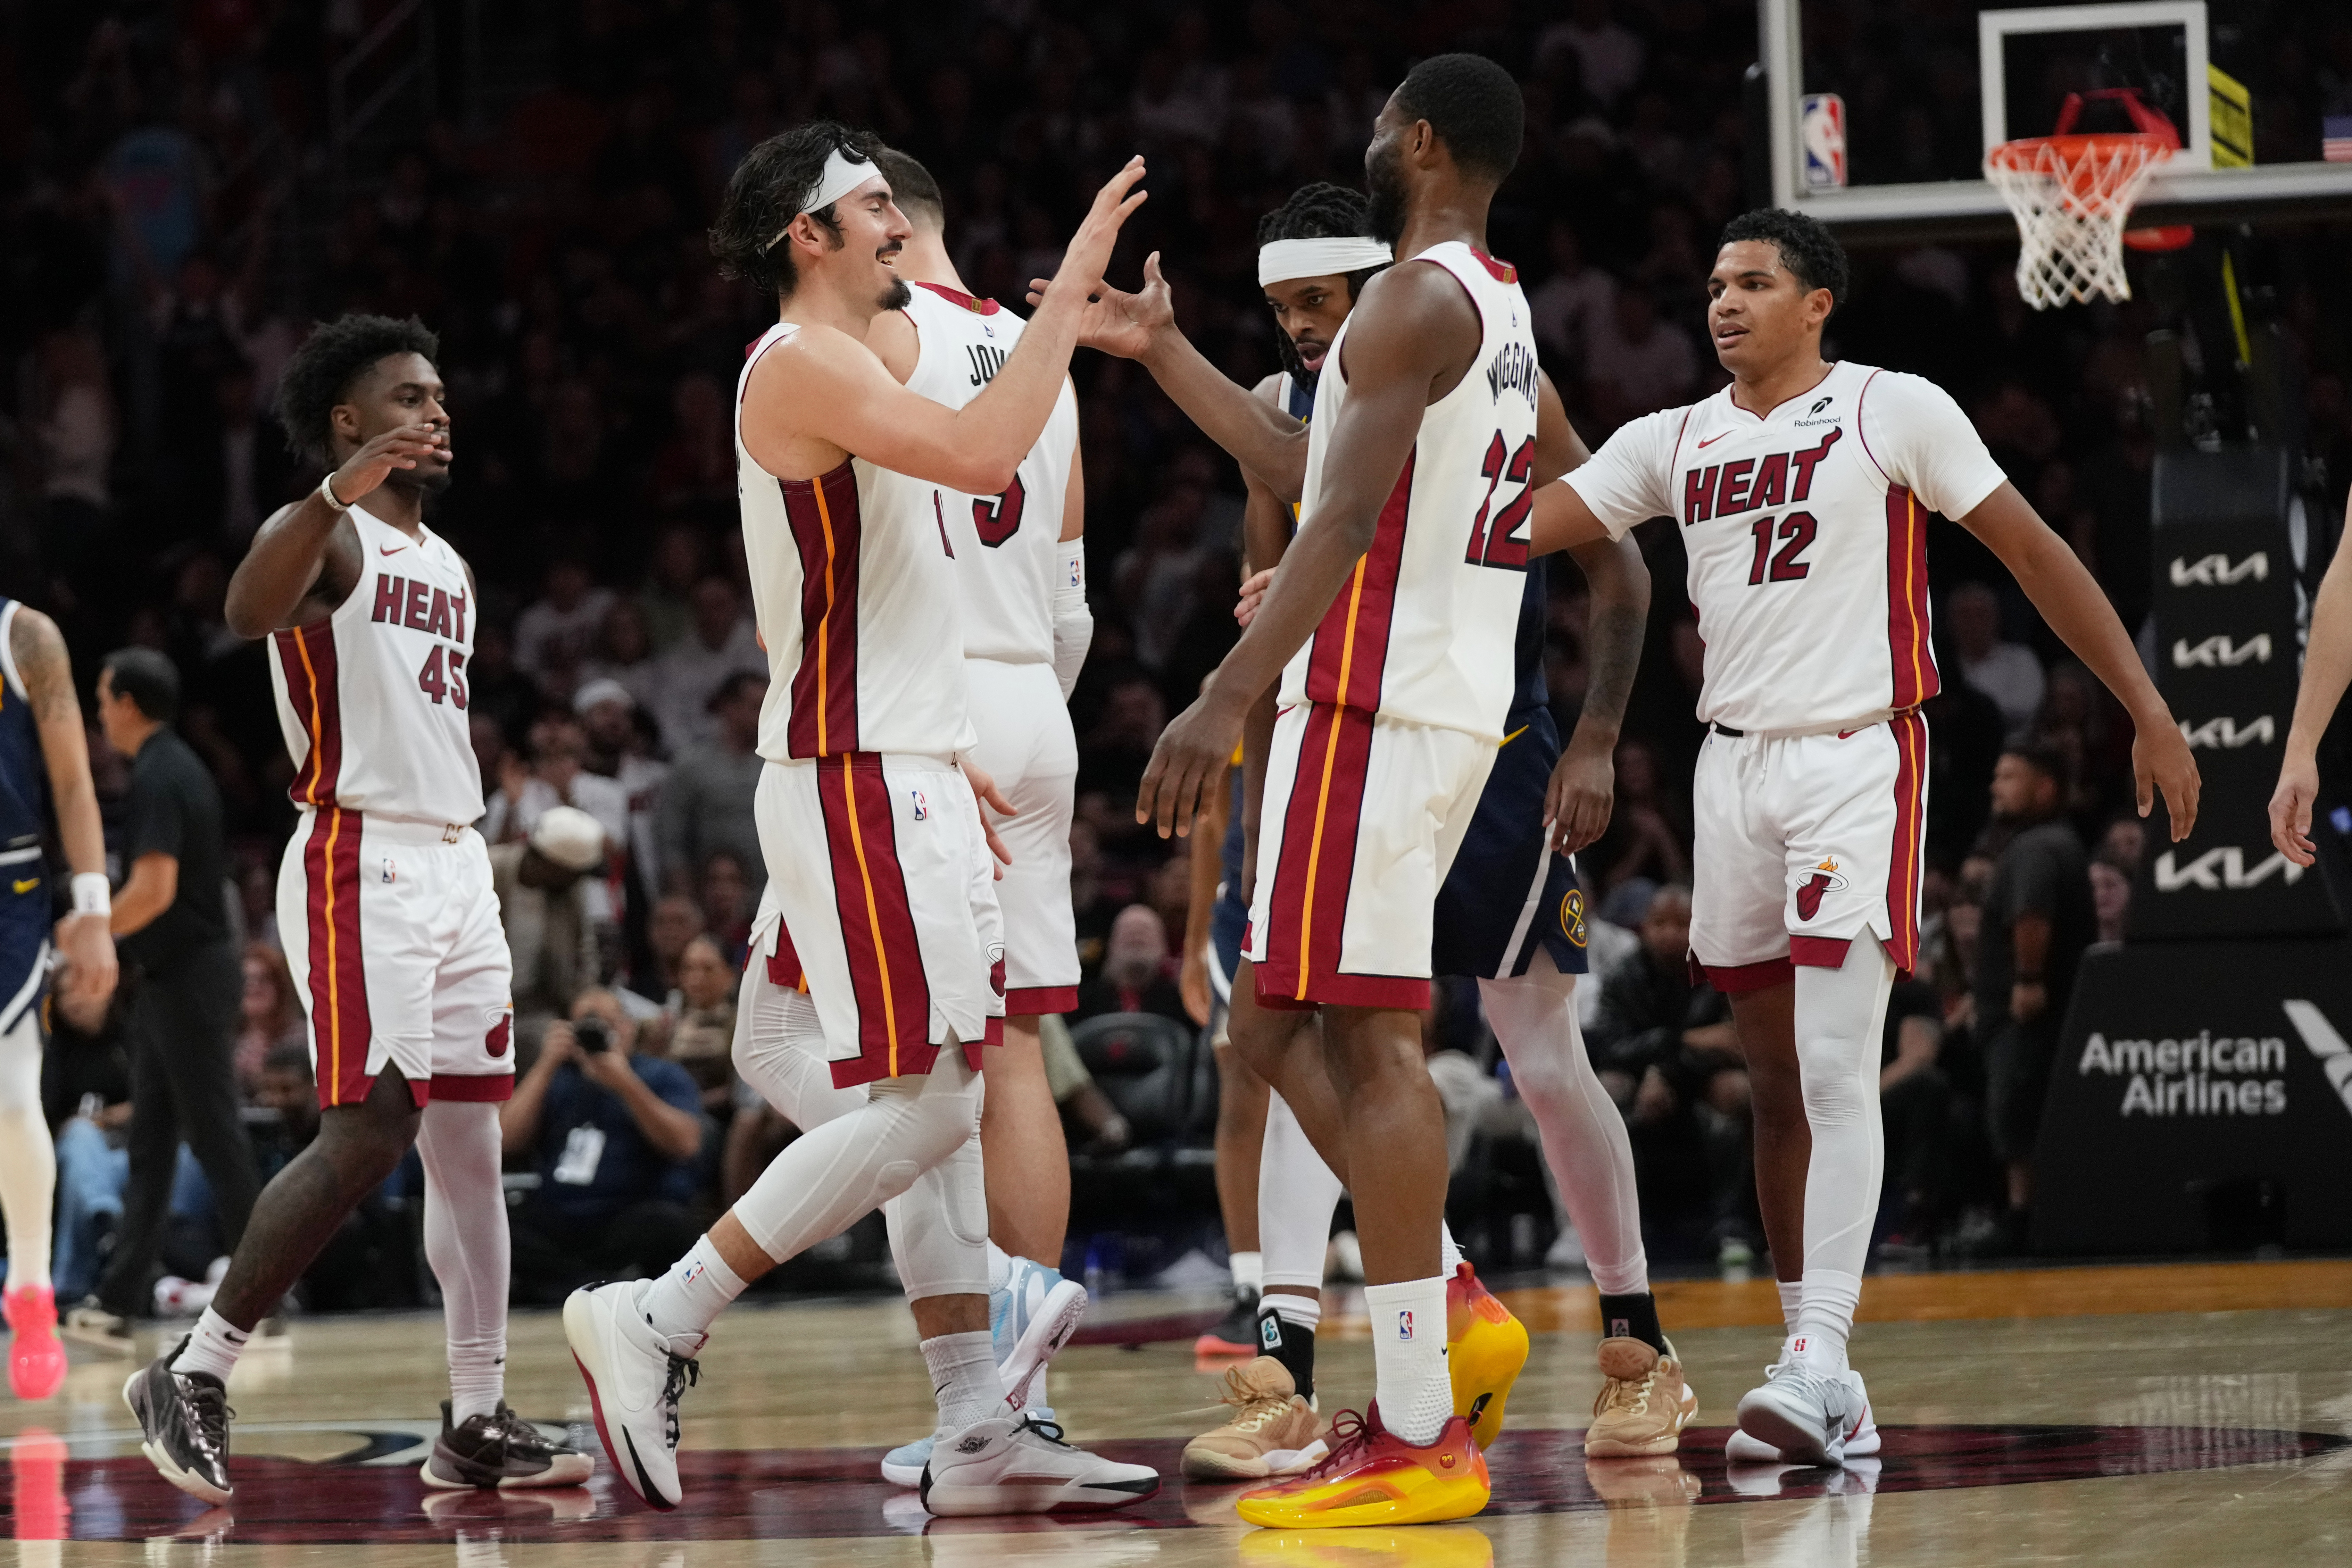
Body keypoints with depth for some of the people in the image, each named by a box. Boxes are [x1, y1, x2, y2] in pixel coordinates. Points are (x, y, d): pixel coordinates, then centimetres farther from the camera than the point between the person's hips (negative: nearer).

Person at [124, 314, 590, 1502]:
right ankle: (191, 1377, -7)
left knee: (470, 1147, 5)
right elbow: (248, 612, -31)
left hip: (455, 862, 9)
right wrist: (338, 491, -45)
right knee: (367, 1137, -15)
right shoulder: (322, 536, -7)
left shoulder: (450, 569, 20)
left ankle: (477, 1425, 7)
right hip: (360, 861, -9)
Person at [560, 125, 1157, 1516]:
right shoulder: (801, 365, -12)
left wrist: (943, 756, 22)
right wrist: (1073, 285, -20)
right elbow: (985, 456, -27)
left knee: (950, 1107, 7)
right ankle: (656, 1323, -10)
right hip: (856, 789, -10)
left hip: (902, 779, 10)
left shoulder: (850, 375, 20)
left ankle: (981, 1431, 7)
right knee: (922, 1106, -13)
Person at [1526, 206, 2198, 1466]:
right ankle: (1813, 1379, 15)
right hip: (1736, 768, 6)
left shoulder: (1894, 412, -3)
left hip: (1858, 759, -6)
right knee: (1774, 1087, 8)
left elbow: (2034, 554, -1)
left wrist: (2149, 714, -6)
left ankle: (1821, 1361, -20)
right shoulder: (1674, 443, 11)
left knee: (1835, 1074, -16)